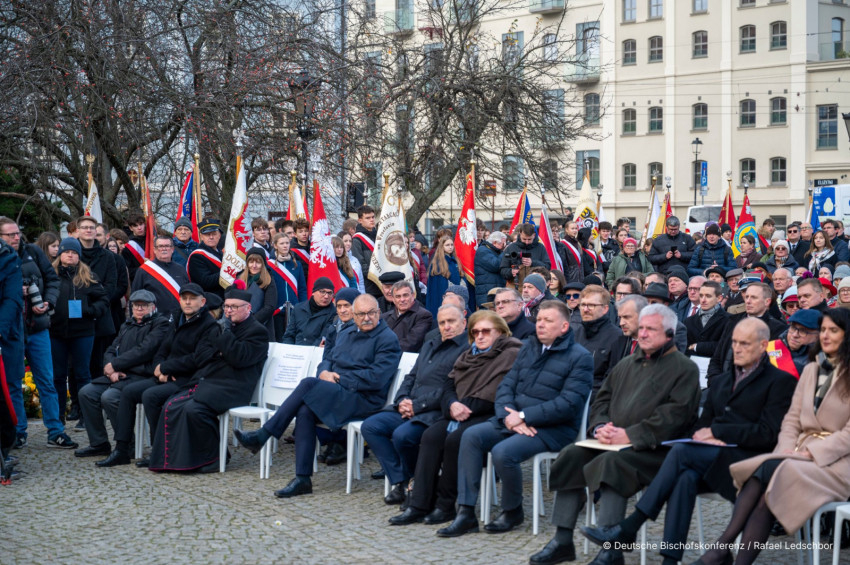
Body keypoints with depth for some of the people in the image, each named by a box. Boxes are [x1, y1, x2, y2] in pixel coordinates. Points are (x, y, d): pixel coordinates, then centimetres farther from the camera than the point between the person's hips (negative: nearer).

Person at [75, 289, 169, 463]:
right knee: (86, 393, -2)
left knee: (109, 397, -29)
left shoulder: (160, 324, -3)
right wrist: (111, 370, -5)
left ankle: (124, 449, -21)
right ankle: (99, 444, 7)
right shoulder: (127, 325, 23)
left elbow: (143, 351, -15)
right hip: (120, 376, 9)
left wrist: (114, 365, -10)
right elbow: (110, 351, 18)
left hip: (142, 376, -9)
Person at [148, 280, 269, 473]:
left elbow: (239, 358, -15)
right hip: (204, 382, 8)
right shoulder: (220, 327, 25)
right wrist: (219, 353, -2)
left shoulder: (257, 332, 1)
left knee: (194, 409, -30)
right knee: (171, 406, -14)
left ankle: (213, 456, -13)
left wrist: (226, 332, -9)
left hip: (231, 388, -8)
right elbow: (200, 354, 18)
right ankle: (173, 457, -6)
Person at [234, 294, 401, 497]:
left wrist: (338, 379, -10)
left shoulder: (387, 339, -2)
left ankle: (262, 436, -22)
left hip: (363, 399, -7)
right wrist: (324, 373, -1)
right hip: (335, 393, 7)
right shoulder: (346, 334, 24)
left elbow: (376, 378, -13)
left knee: (309, 383, -27)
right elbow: (327, 360, 24)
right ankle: (303, 478, -23)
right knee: (305, 411, -26)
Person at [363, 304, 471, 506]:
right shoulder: (429, 346, 24)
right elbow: (410, 377, 24)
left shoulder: (467, 350, -5)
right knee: (370, 426, -10)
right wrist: (402, 400, 2)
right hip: (409, 409, 9)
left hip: (435, 413, -8)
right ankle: (400, 482, -9)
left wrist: (417, 405, -15)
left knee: (402, 435, -32)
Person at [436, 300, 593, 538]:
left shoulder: (579, 357, -7)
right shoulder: (529, 346, 14)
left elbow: (568, 404, -17)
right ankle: (466, 513, -14)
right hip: (515, 419, 7)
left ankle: (513, 511, -2)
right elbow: (506, 385, 11)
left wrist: (523, 416, -18)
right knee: (471, 436, -15)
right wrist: (510, 416, -10)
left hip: (554, 428, -7)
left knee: (503, 452, -29)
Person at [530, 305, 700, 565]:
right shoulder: (626, 365, 23)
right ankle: (562, 540, -12)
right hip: (612, 442, 7)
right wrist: (600, 427, -2)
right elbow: (601, 400, 22)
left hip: (652, 448, -7)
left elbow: (676, 414, -13)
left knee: (611, 461, -34)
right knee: (571, 456, -16)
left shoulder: (684, 368, 1)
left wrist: (630, 435, -19)